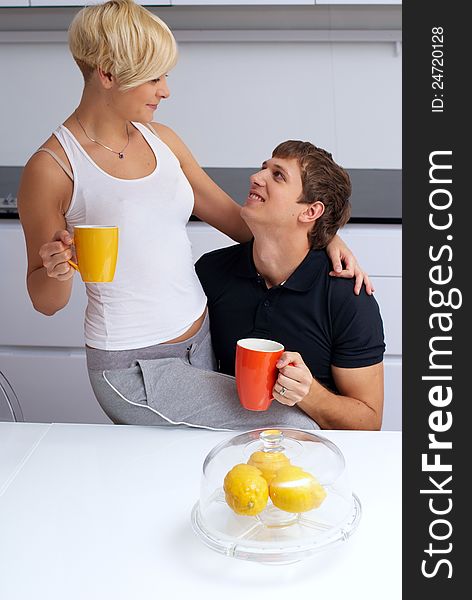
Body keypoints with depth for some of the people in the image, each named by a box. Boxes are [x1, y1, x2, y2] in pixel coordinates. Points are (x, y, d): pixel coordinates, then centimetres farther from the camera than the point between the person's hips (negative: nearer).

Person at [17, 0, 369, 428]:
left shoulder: (161, 139, 4)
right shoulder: (51, 168, -14)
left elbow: (231, 216, 11)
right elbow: (46, 302, -7)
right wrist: (57, 272, -29)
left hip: (202, 338, 6)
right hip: (130, 358, -6)